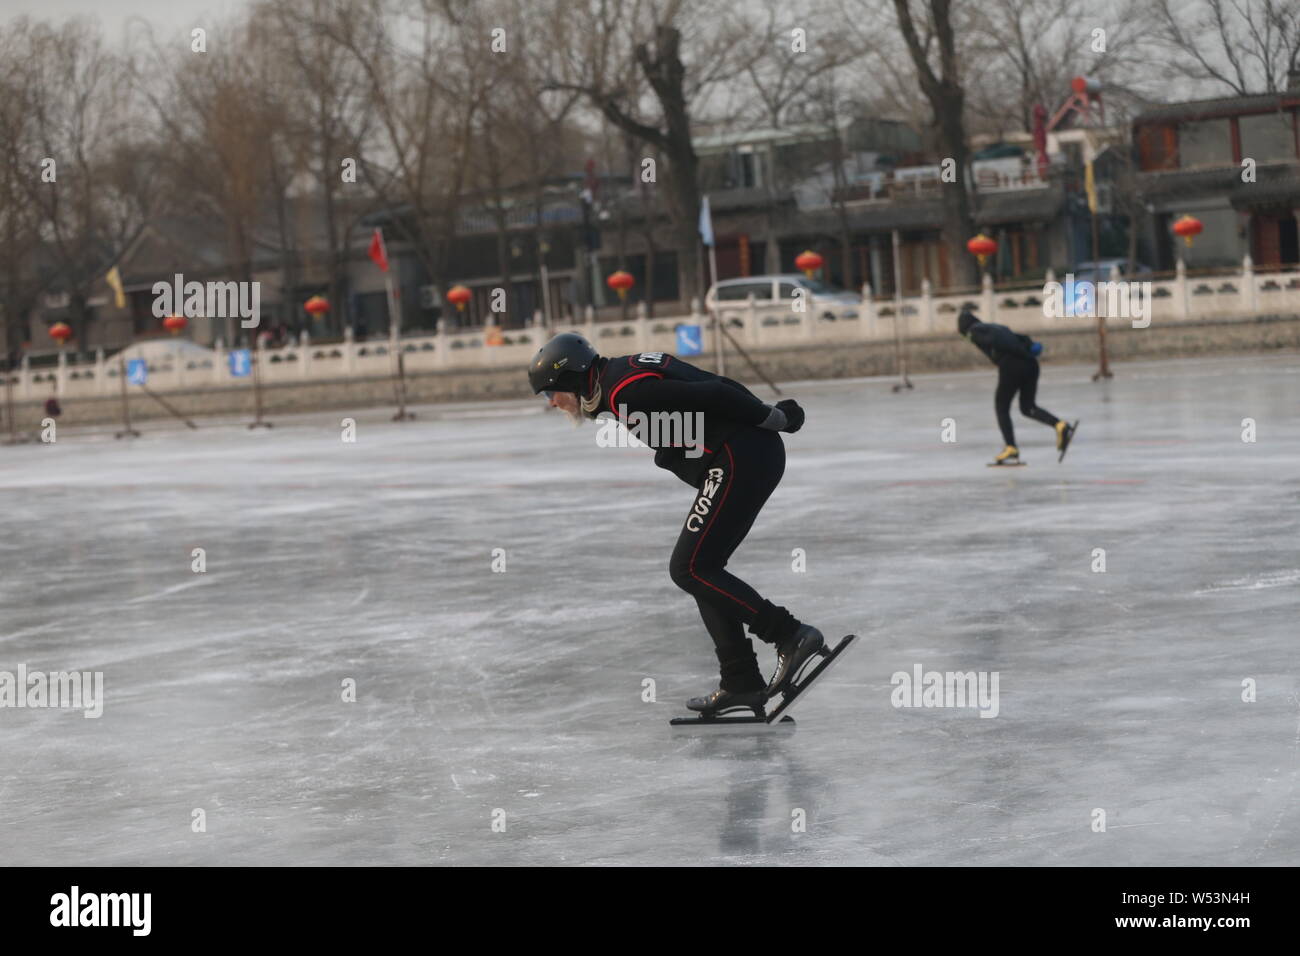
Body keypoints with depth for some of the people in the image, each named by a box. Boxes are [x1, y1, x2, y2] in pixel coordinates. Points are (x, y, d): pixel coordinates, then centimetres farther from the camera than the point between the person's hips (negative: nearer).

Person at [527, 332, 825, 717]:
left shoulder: (628, 393, -16)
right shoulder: (622, 376, 17)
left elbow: (712, 396, -19)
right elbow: (713, 392, 19)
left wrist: (775, 419, -11)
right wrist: (774, 415, 17)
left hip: (742, 460, -10)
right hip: (755, 454, 10)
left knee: (690, 569, -9)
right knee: (702, 569, 12)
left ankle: (790, 634, -10)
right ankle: (741, 682, 13)